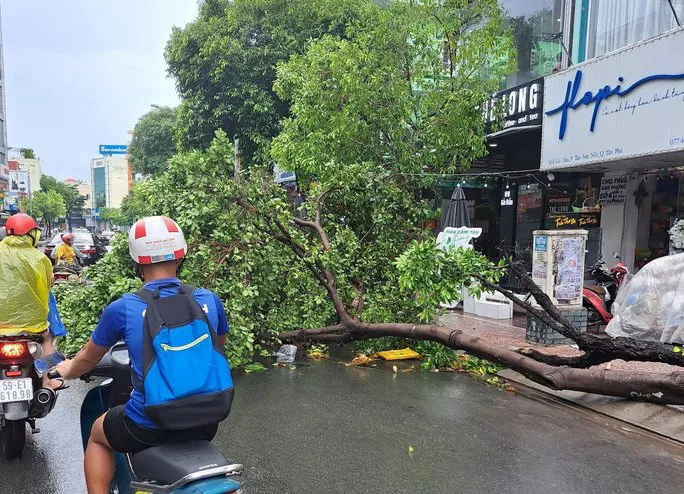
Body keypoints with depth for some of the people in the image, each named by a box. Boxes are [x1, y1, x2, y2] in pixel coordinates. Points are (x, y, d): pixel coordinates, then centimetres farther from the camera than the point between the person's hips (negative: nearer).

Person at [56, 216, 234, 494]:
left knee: (97, 434, 29)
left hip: (149, 428, -2)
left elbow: (89, 358, 8)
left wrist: (68, 371, 31)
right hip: (207, 422, 3)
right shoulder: (209, 300, -4)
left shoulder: (122, 309, -11)